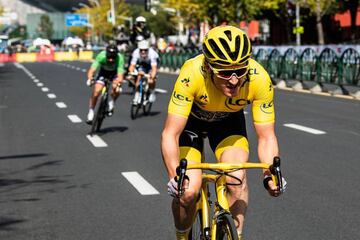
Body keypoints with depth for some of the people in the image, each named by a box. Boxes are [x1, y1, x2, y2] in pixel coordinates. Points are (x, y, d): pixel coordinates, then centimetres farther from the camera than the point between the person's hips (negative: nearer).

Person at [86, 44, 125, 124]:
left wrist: (118, 83, -62)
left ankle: (111, 103, 2)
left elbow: (120, 75, -42)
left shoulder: (120, 58, -36)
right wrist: (89, 79, -60)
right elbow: (92, 70, -41)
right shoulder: (101, 56, -34)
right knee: (96, 91, -15)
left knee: (116, 89, -28)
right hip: (103, 72, 1)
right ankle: (91, 112, 3)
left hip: (115, 73, 0)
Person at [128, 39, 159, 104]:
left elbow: (154, 68, -46)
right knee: (139, 76, -23)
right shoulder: (136, 53, -32)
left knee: (151, 79, -26)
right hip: (142, 64, 2)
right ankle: (137, 94, -12)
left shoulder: (152, 53, -39)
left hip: (151, 64, -2)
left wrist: (152, 78, -61)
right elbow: (132, 66, -33)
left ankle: (152, 93, -4)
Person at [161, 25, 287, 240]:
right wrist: (175, 176, -53)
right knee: (188, 192, -15)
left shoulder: (259, 79, -34)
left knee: (236, 180, -22)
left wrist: (271, 172, -43)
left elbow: (266, 136, -25)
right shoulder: (192, 73, -40)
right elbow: (170, 134, -38)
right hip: (191, 118, -1)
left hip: (229, 119, 2)